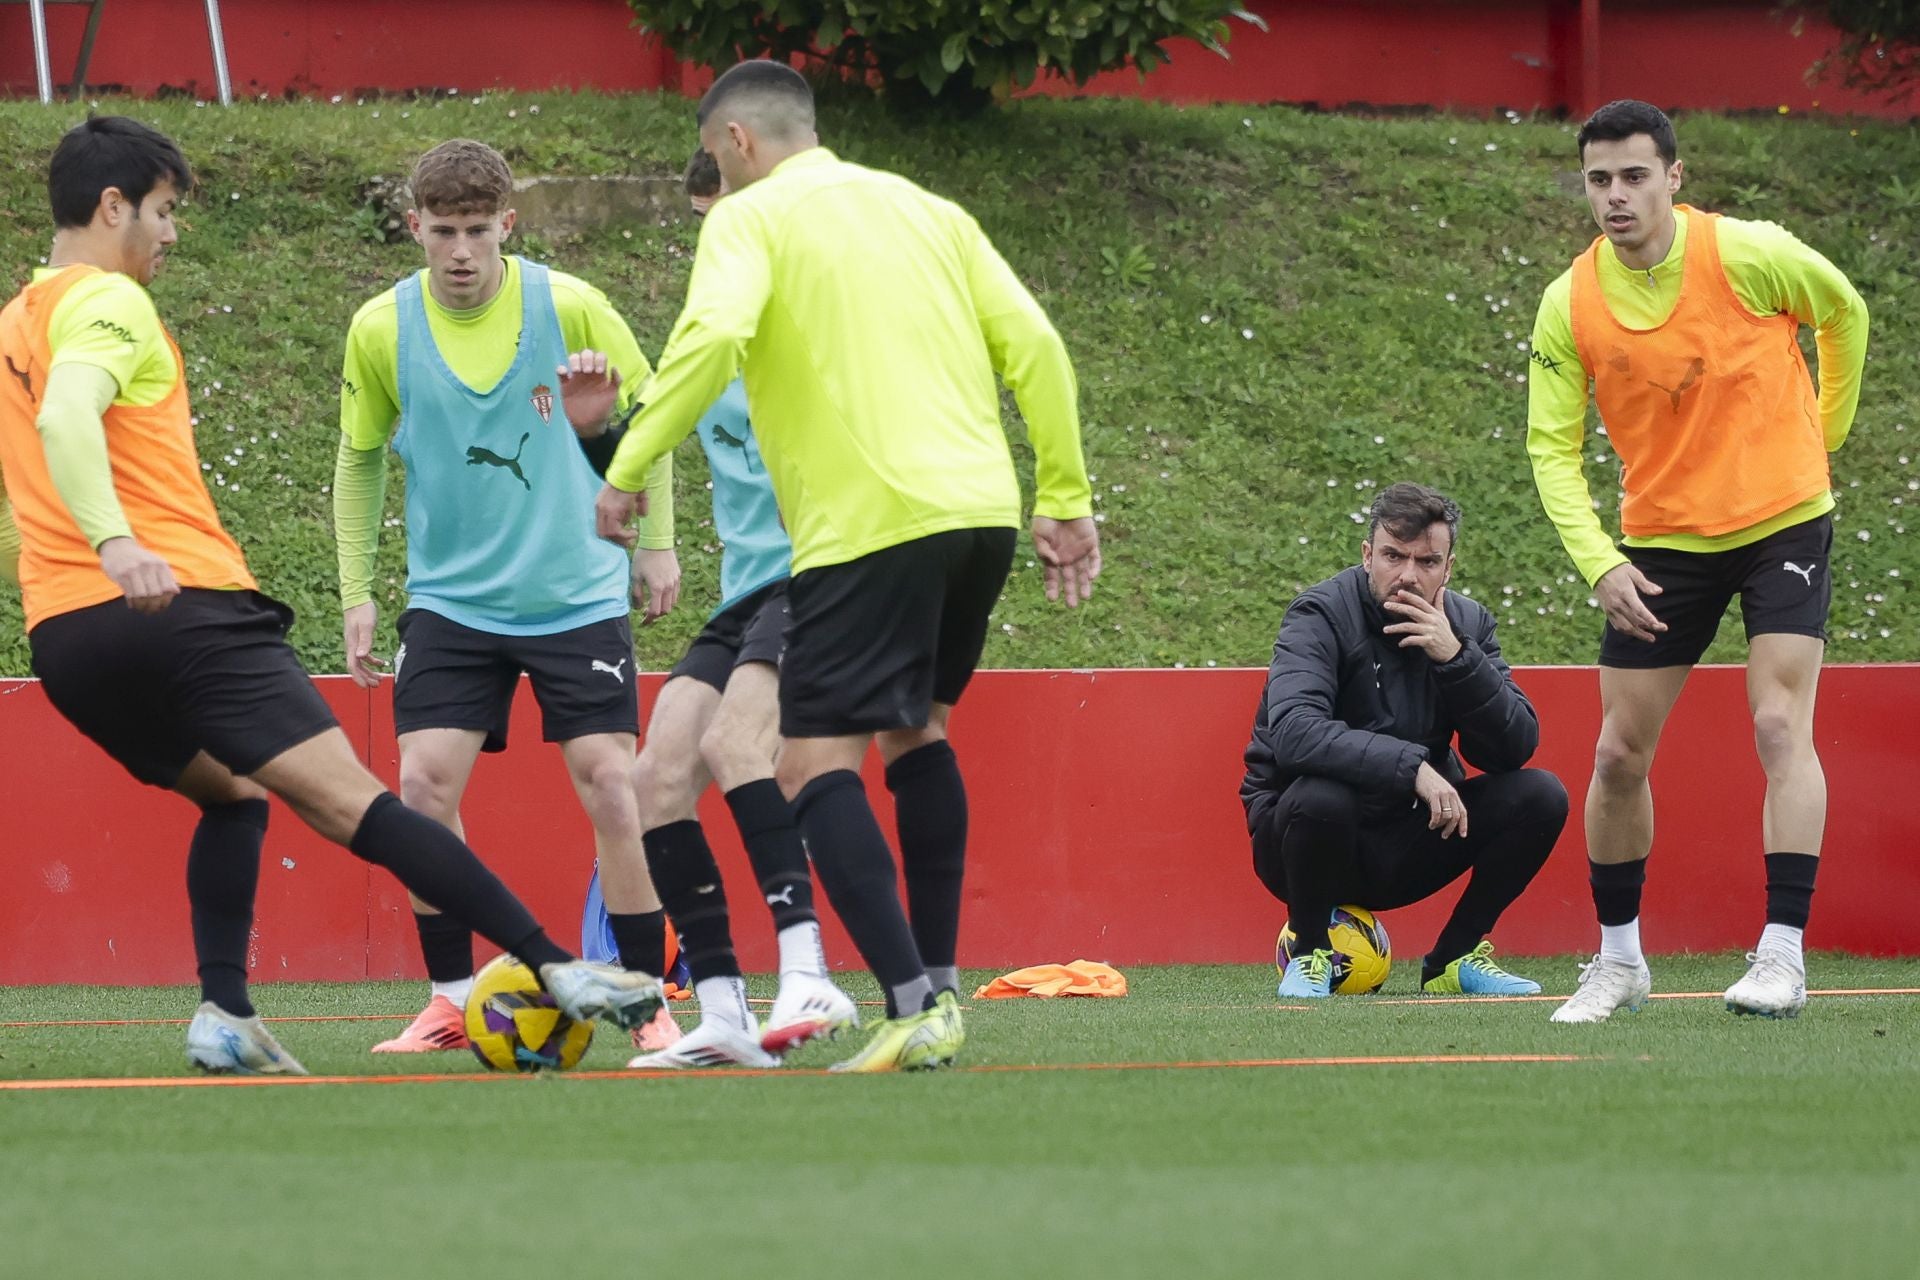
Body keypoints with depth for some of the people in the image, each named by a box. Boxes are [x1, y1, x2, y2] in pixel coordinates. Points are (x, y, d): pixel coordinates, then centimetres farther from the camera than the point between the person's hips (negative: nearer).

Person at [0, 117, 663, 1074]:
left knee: (231, 795, 27)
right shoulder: (104, 302, -4)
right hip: (179, 605, -8)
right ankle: (555, 968, -17)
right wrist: (117, 544, -37)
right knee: (349, 800, -14)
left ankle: (223, 1017, 10)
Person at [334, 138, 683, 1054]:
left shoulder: (568, 307, -10)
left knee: (609, 787, -8)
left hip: (577, 593, -1)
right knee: (424, 785, -10)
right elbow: (359, 462, 8)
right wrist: (356, 595, 5)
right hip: (450, 597, 2)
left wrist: (658, 544, 5)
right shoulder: (381, 330, -6)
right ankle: (450, 1002, 3)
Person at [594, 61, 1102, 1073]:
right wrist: (1066, 501, 14)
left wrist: (627, 469, -13)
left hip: (869, 524, -7)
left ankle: (911, 1008, -19)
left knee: (815, 764, -5)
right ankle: (942, 989, 23)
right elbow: (1033, 343, 13)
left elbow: (712, 336, -17)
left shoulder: (750, 218, 3)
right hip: (982, 508, 7)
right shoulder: (927, 211, 20)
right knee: (917, 731, 25)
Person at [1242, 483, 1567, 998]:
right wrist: (1411, 767, -39)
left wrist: (1456, 658, -23)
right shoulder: (1321, 615, -16)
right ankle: (1310, 951, -8)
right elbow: (1293, 733, -34)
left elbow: (1515, 748, -10)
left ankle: (1455, 958, 3)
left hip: (1407, 849, 5)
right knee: (1320, 796, -37)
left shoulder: (1466, 624, 0)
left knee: (1541, 796, -12)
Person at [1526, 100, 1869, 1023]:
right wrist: (1598, 562, -19)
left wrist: (1822, 435, 10)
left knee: (1780, 724, -17)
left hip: (1783, 522, -3)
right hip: (1662, 542, 3)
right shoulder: (1570, 306, -9)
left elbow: (1843, 310, 5)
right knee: (1620, 755, 3)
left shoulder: (1747, 255, -15)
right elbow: (1552, 447, -6)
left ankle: (1783, 953, -16)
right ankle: (1617, 959, 20)